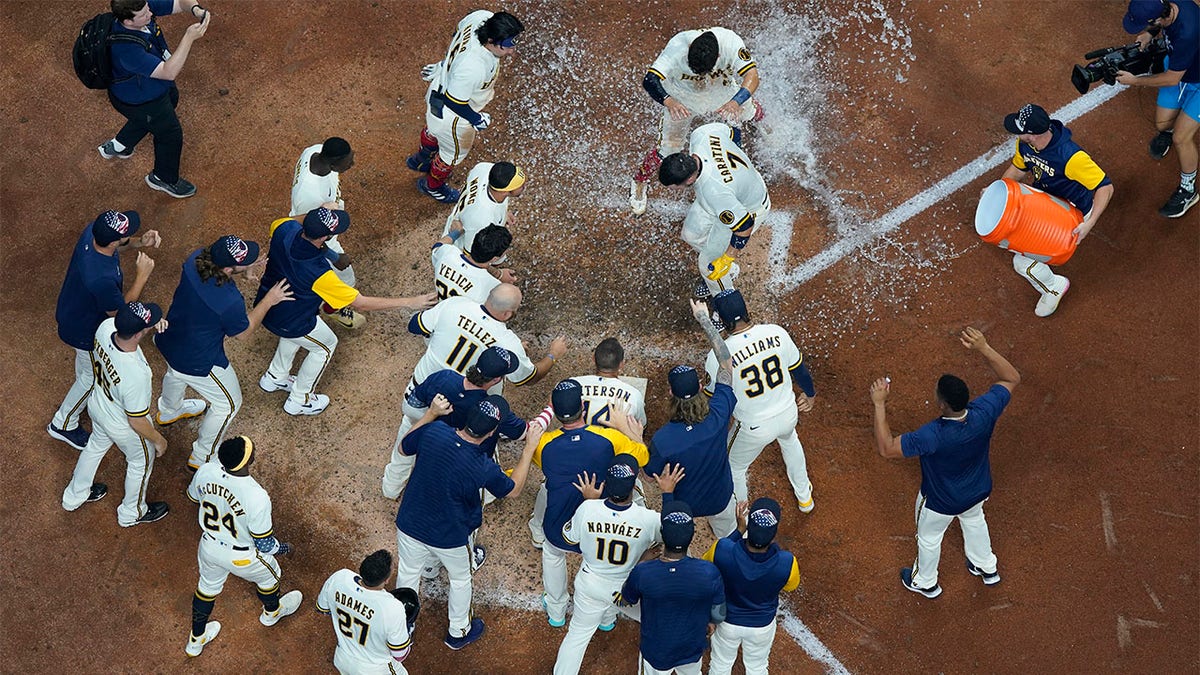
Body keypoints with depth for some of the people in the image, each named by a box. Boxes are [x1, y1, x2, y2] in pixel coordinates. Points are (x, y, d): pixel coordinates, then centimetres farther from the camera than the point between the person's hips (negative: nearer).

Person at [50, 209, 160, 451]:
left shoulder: (94, 230, -27)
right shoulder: (101, 279, -48)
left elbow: (119, 245, -1)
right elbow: (120, 312, -27)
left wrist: (140, 242, -18)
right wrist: (142, 276, -27)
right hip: (85, 331, -8)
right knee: (93, 375, 22)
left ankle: (88, 399, 66)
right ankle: (63, 425, 45)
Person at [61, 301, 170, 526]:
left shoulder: (106, 327, -30)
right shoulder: (136, 375, -45)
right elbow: (136, 422, -29)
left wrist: (154, 324, -22)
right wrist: (159, 440, -10)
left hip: (96, 405, 6)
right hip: (122, 426, -6)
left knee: (96, 446, 35)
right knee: (141, 462, 26)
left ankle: (75, 495, 61)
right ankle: (132, 512, 53)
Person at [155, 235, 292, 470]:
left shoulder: (196, 258, -23)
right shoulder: (230, 302, -40)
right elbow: (243, 332, -18)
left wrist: (243, 273, -14)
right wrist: (269, 300, -13)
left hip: (169, 343, 7)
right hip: (198, 364, -7)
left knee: (175, 374, 40)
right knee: (228, 404, 21)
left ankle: (168, 411, 71)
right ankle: (202, 458, 39)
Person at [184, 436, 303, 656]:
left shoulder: (205, 472, -25)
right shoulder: (257, 498, -40)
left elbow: (193, 496, 1)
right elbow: (264, 544, -24)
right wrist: (284, 548, -2)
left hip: (209, 545, 4)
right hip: (242, 557, -4)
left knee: (208, 586, 33)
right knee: (269, 575, 31)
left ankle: (196, 638, 54)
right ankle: (272, 611, 62)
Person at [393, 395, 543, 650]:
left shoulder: (434, 431, -27)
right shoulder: (484, 469, -32)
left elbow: (404, 447, -2)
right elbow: (513, 489, -8)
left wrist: (431, 414, 0)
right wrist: (530, 447, -4)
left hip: (409, 525, 3)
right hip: (451, 539, -3)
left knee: (407, 574, 29)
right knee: (460, 580, 28)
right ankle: (458, 633, 51)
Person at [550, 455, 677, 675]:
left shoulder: (587, 509, -29)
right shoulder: (648, 519, -32)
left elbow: (569, 537, -7)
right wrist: (668, 494, -1)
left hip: (590, 585, 1)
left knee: (578, 634, 18)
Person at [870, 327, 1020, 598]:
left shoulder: (933, 436, -46)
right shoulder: (984, 413, -34)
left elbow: (886, 448, -38)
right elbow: (1011, 378, -19)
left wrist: (880, 404, -39)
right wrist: (983, 348, -28)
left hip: (941, 502, -4)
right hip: (978, 492, 4)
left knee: (929, 538, 28)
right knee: (974, 521, 38)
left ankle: (925, 582, 56)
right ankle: (987, 568, 62)